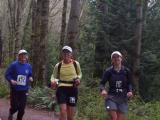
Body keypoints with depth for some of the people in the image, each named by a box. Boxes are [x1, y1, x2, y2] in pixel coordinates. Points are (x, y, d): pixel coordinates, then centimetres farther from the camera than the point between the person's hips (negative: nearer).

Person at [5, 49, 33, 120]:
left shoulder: (28, 66, 3)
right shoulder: (13, 64, -9)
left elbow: (30, 75, 16)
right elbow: (7, 74, -5)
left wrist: (30, 78, -7)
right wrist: (11, 80, -23)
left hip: (24, 90, 3)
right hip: (14, 89, -3)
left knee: (22, 107, 2)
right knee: (14, 106, 1)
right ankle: (11, 113, 37)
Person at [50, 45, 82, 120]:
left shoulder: (76, 64, 2)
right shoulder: (58, 65, 1)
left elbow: (80, 74, 18)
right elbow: (54, 76, 12)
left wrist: (78, 78, -4)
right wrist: (53, 81, -10)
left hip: (72, 89, 1)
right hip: (62, 88, -1)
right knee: (63, 110, -18)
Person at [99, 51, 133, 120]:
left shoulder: (126, 71, 1)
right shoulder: (108, 71, -3)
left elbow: (129, 83, 10)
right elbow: (102, 83, -2)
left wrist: (130, 91, -9)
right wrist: (103, 90, -23)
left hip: (123, 98, 2)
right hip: (111, 97, -2)